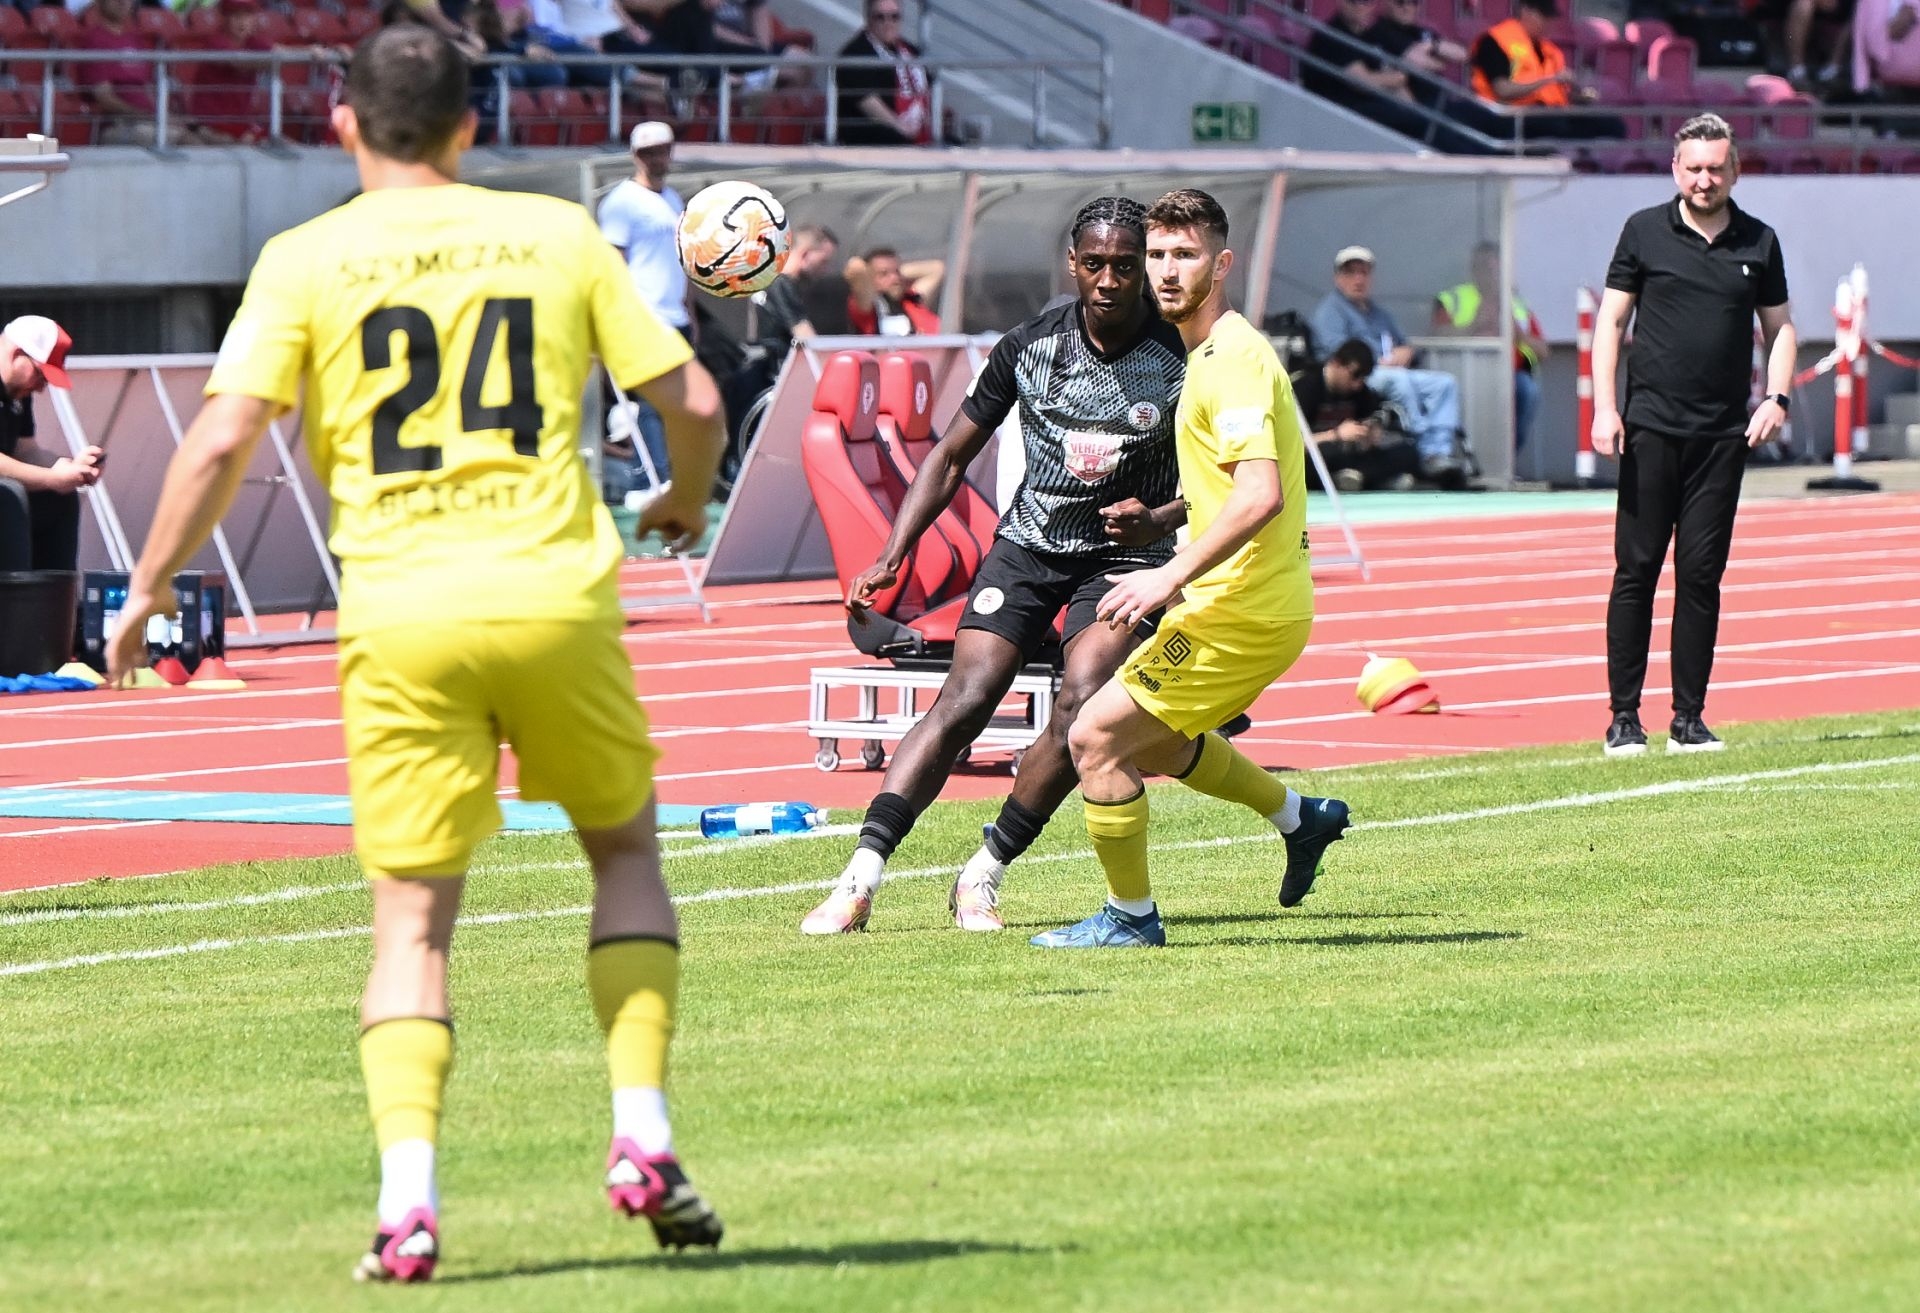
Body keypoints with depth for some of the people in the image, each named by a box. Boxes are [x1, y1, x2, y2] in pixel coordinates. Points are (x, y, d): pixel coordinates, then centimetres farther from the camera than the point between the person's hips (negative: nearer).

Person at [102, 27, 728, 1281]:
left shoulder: (306, 261, 3)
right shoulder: (558, 234, 7)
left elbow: (222, 439, -6)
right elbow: (693, 401, 7)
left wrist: (151, 587, 6)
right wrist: (685, 503, 27)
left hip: (399, 617, -1)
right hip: (556, 595, 1)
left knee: (413, 917, 5)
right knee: (625, 847, 22)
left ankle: (407, 1200, -11)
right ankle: (643, 1139, 11)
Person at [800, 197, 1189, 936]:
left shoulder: (1184, 360, -12)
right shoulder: (1029, 346, -6)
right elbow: (951, 457, 4)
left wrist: (1159, 521, -22)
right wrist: (892, 557, -4)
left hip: (1124, 553, -1)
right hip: (1029, 541, 1)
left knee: (1082, 704, -25)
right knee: (966, 698, -16)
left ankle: (984, 876, -11)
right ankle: (859, 882, -22)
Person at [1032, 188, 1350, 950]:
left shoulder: (1232, 359, -18)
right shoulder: (1211, 353, 14)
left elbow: (1261, 494, -30)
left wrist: (1172, 576, -33)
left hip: (1238, 611, -10)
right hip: (1266, 604, 10)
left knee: (1097, 738, -8)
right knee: (1151, 741, 27)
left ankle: (1130, 917, 4)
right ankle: (1300, 819, 36)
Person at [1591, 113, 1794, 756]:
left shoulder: (1759, 242, 9)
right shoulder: (1645, 232, 4)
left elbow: (1780, 327, 17)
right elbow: (1611, 320, 5)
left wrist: (1776, 396, 0)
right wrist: (1604, 408, -5)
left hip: (1724, 435, 2)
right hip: (1651, 427, -2)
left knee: (1702, 574, 2)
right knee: (1637, 569, -3)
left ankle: (1689, 719, 7)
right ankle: (1624, 716, 1)